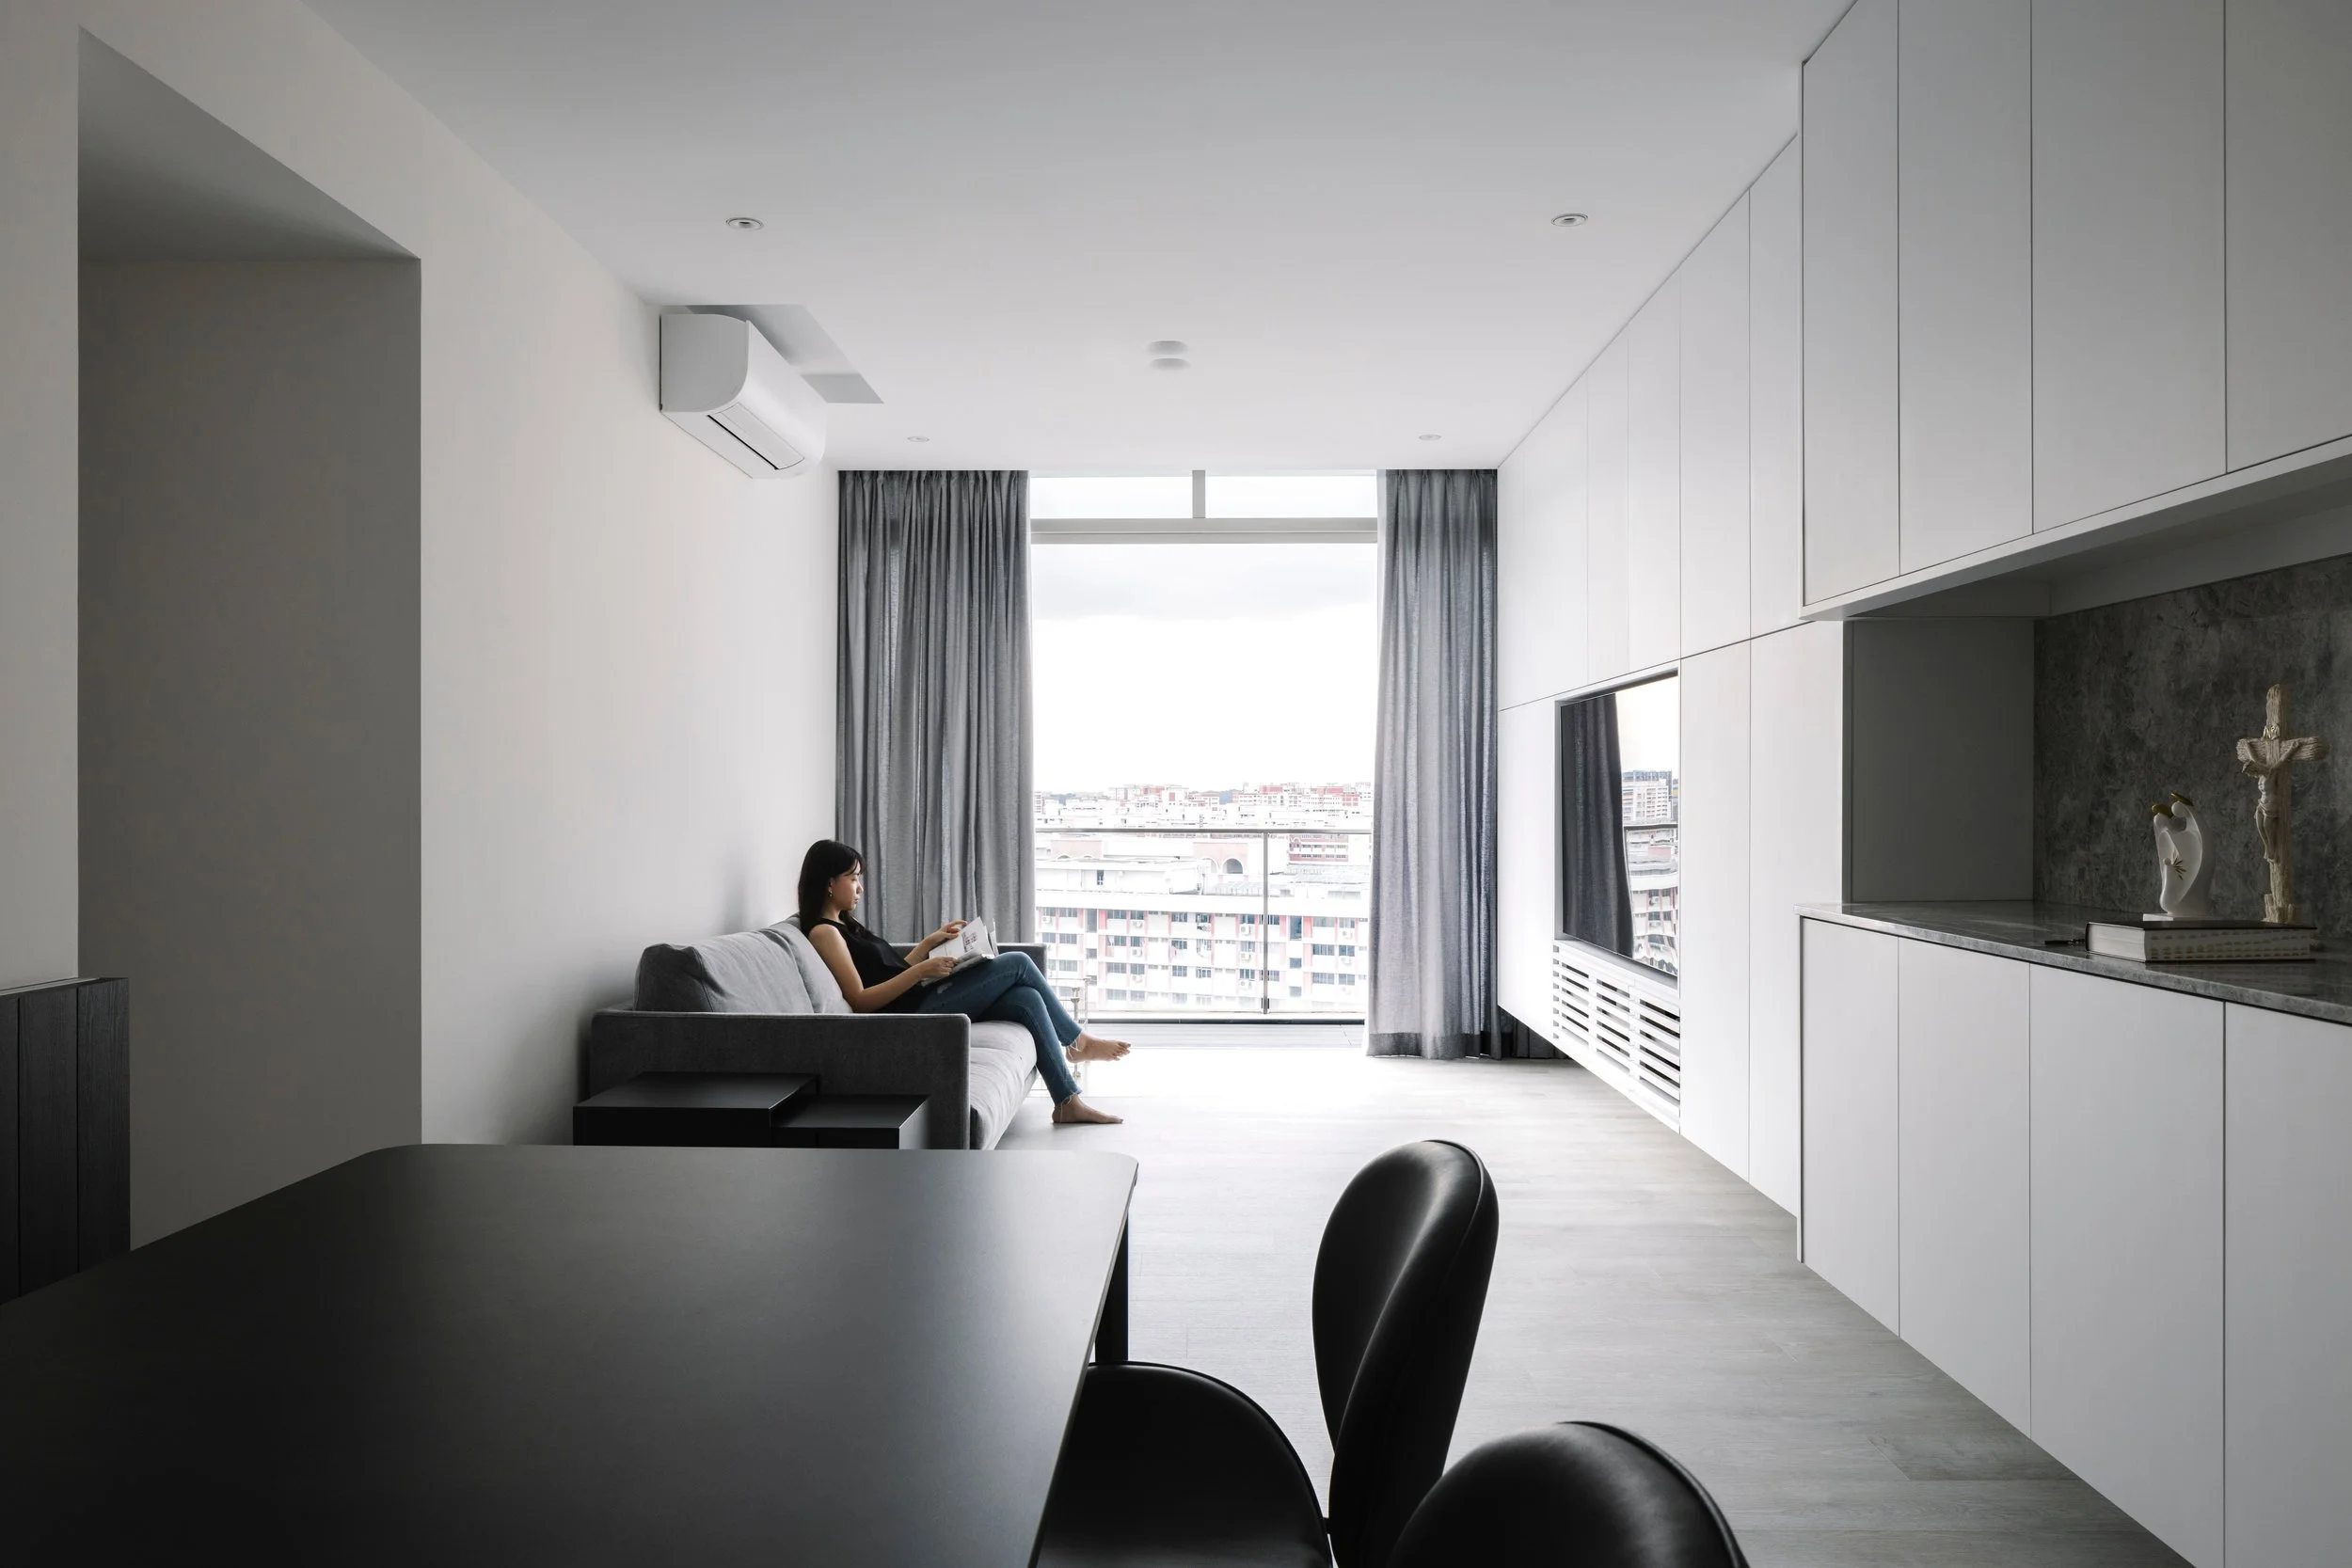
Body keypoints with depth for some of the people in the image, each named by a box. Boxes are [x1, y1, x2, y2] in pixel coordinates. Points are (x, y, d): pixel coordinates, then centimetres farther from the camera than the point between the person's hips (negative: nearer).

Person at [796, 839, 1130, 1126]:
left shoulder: (844, 926, 19)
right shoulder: (823, 932, -11)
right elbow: (860, 1001, -18)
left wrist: (929, 943, 14)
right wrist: (921, 971, -22)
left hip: (919, 1005, 9)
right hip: (911, 1016, -9)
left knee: (1026, 999, -5)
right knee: (1018, 963, -8)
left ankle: (1069, 1102, 1)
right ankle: (1078, 1041, 11)